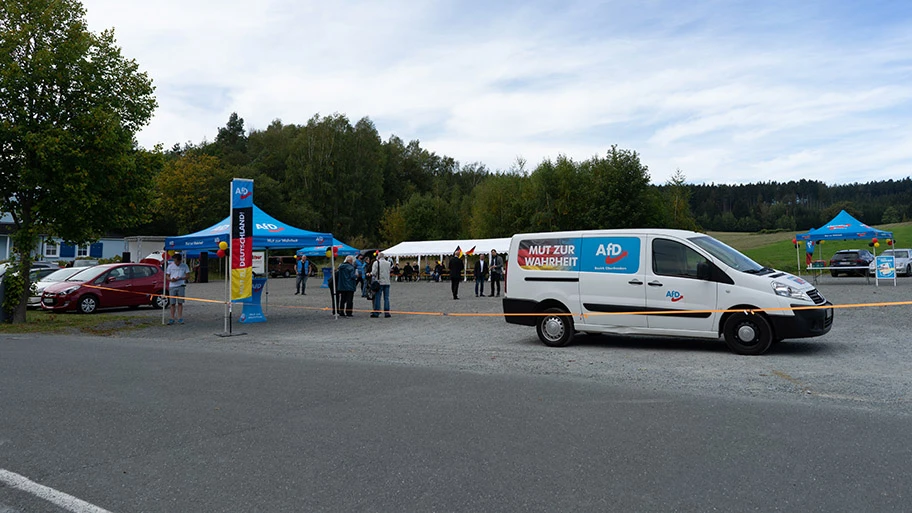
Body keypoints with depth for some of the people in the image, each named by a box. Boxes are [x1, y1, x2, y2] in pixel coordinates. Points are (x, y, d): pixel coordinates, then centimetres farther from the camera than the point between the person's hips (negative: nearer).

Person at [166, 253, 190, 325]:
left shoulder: (184, 266, 4)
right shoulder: (170, 266, 6)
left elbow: (187, 276, 2)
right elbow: (167, 276, 8)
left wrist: (180, 278, -15)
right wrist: (171, 279, -15)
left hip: (181, 286, -1)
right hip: (172, 286, 1)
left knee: (180, 303, 1)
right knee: (172, 303, 1)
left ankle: (180, 318, 6)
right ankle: (172, 319, 6)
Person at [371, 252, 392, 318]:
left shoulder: (376, 262, -6)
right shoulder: (388, 263, 8)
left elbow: (374, 272, -12)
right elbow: (389, 271, 13)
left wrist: (370, 273, 9)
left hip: (379, 282, -3)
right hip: (387, 282, 3)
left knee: (377, 298, 1)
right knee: (386, 298, 7)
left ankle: (376, 313, 2)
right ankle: (386, 313, 6)